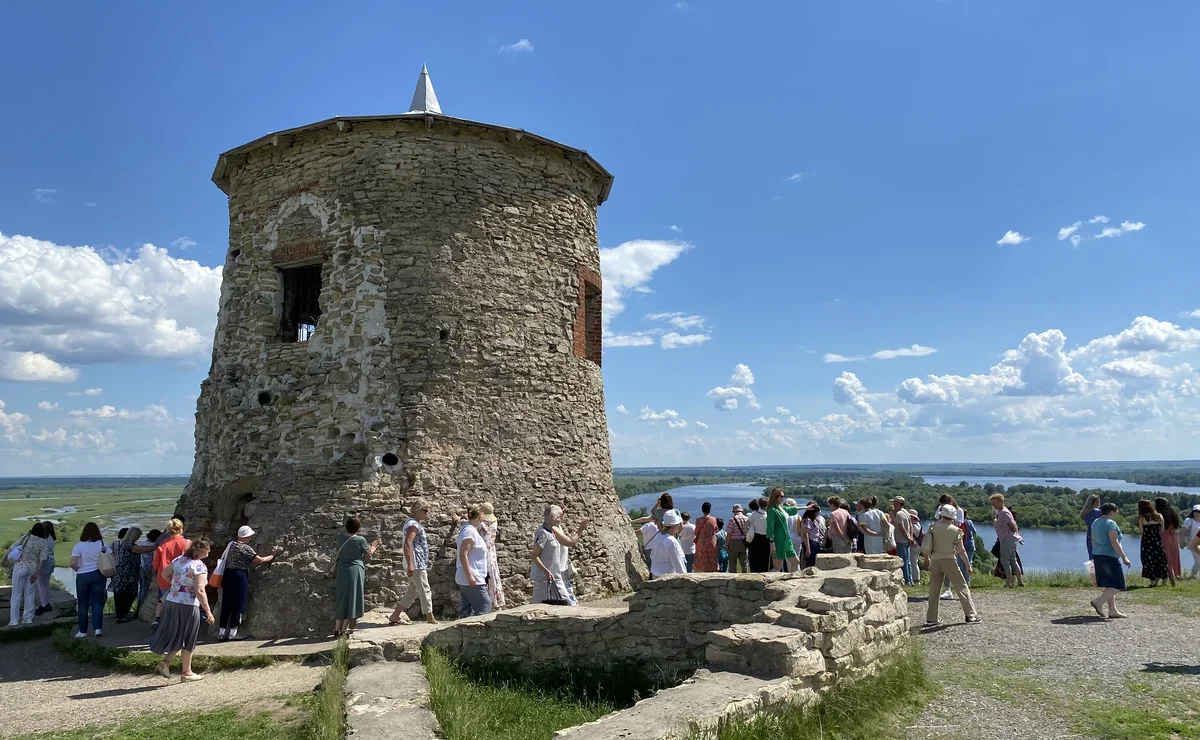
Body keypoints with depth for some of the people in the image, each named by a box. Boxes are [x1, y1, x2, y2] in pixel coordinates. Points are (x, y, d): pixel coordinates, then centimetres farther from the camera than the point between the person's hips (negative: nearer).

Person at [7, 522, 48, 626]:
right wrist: (36, 574, -1)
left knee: (16, 594, 4)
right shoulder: (43, 542, -2)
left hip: (20, 567, -2)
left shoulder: (26, 538, -7)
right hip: (33, 568, 2)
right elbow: (42, 559, -6)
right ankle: (28, 618, 15)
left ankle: (14, 620, 6)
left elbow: (11, 549, -8)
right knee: (29, 594, 13)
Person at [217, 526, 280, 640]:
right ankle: (233, 633, 5)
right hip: (239, 577, -8)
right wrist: (272, 556, 4)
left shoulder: (231, 544, 12)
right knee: (238, 605, 1)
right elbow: (260, 560, -11)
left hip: (226, 576, 8)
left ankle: (222, 632, 16)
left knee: (226, 605, 12)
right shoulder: (245, 548, -13)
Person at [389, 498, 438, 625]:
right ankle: (430, 619, 4)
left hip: (419, 564, 10)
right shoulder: (413, 525, -17)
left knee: (413, 591, 16)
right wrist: (410, 564, -29)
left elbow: (401, 527, 35)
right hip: (416, 564, -10)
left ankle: (395, 616, 19)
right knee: (425, 591, -3)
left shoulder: (412, 522, 13)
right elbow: (407, 544, -26)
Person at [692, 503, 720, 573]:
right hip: (712, 544, 1)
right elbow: (717, 531, 6)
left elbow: (696, 533, -1)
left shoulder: (699, 520, -8)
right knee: (712, 562, 8)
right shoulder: (714, 520, -4)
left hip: (701, 544, -1)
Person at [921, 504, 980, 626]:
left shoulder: (933, 527, 0)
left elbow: (925, 547, 0)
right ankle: (971, 615, 8)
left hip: (934, 560, 2)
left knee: (934, 590, 8)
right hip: (949, 560, -2)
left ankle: (931, 619, 8)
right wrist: (968, 565, 11)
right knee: (962, 587, 9)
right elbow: (961, 550, 0)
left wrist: (926, 559, 15)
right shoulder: (955, 530, -3)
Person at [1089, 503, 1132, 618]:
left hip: (1097, 556, 9)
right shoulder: (1111, 523, -12)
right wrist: (1124, 557, -18)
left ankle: (1113, 611, 12)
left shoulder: (1095, 523, 15)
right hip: (1109, 557, -9)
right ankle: (1098, 602, -10)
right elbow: (1114, 542, -19)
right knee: (1118, 585, -3)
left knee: (1110, 585, 12)